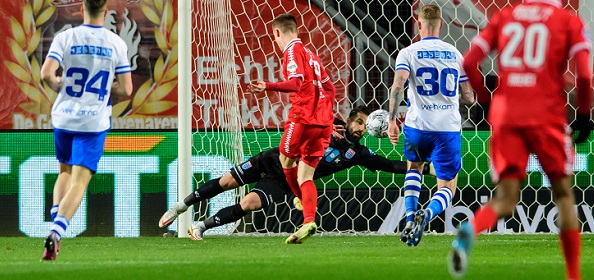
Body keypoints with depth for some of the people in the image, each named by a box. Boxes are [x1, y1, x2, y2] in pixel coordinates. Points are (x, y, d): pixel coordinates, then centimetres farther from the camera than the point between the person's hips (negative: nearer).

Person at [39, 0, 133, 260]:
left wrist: (57, 84, 7)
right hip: (94, 121, -2)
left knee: (65, 171, 23)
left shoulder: (65, 37, -4)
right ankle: (56, 231, -22)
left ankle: (55, 222, 7)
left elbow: (46, 74, -15)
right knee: (79, 181, -4)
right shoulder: (116, 43, -3)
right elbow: (126, 88, -3)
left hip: (64, 117, 2)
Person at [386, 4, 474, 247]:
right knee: (447, 188, 8)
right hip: (449, 127, 0)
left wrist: (392, 120, -11)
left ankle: (410, 216, 12)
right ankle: (427, 214, -24)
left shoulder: (408, 53, -1)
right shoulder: (455, 55, 7)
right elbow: (469, 97, 9)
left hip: (417, 126, 0)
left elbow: (398, 86, -16)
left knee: (414, 166, 32)